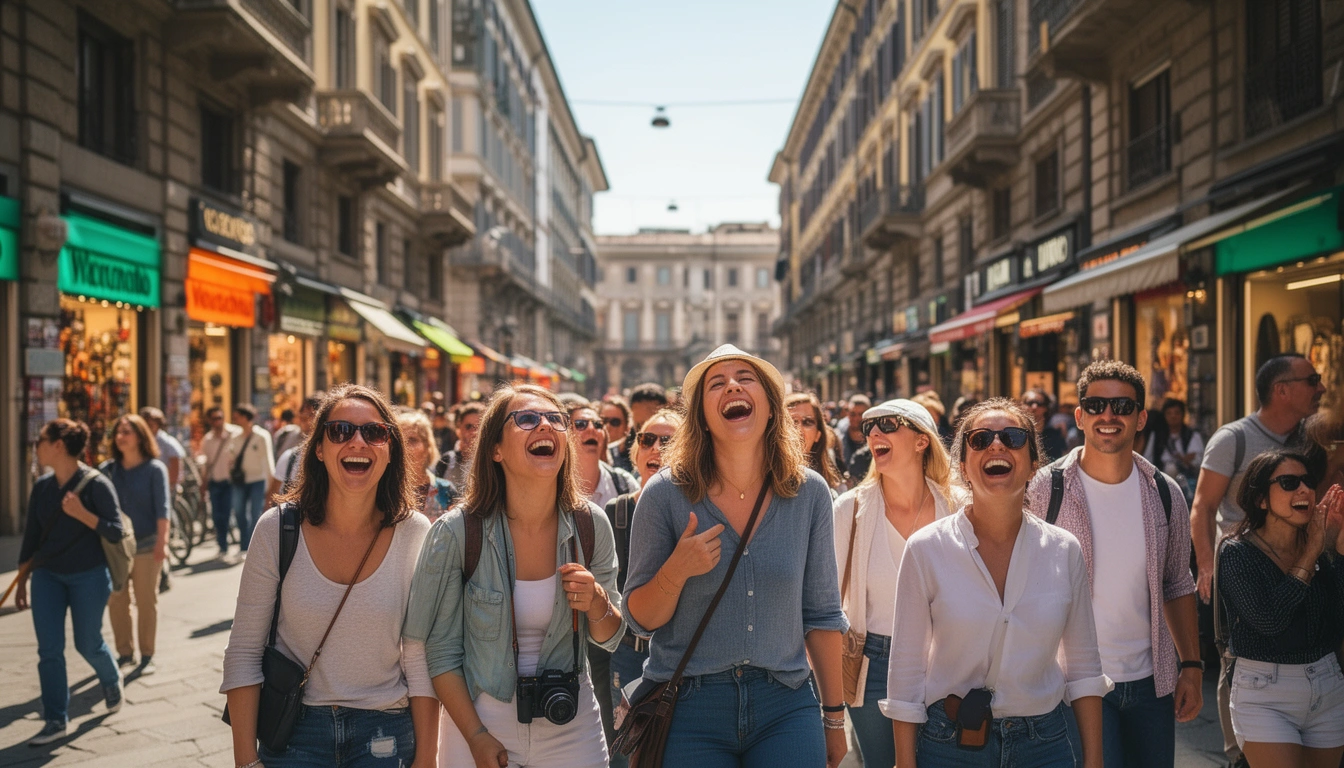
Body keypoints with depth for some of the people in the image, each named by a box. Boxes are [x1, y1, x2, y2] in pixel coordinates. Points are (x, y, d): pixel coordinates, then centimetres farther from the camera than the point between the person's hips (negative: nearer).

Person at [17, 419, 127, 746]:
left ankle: (112, 680, 41)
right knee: (49, 650, -1)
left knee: (88, 644, 9)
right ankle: (56, 721, 8)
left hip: (88, 576, -4)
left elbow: (115, 532, -14)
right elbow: (31, 535, 9)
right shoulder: (42, 486, 2)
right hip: (47, 575, 4)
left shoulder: (96, 484, -13)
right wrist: (21, 581, 10)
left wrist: (82, 514, -29)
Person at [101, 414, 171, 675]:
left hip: (145, 545, -3)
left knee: (147, 602, 3)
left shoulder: (154, 469, -3)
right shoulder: (107, 469, 5)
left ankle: (147, 656, 12)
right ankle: (124, 651, 20)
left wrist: (162, 542, -17)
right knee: (116, 602, 7)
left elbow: (162, 508, -9)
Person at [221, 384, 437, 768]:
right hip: (293, 733, 0)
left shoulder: (415, 534, -9)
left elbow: (421, 659, -5)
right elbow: (244, 652, -6)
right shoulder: (277, 529, -10)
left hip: (385, 733, 0)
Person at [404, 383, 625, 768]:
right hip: (481, 717, -2)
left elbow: (609, 638, 2)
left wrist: (597, 603, -17)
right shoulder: (457, 532, -16)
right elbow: (441, 651, -9)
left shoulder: (590, 524, -8)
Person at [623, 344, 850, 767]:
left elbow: (821, 613, 6)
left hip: (785, 707, 1)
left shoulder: (809, 493, -2)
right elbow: (640, 620, -2)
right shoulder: (665, 494, -7)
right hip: (687, 710, -1)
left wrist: (834, 718, 9)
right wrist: (675, 572, -22)